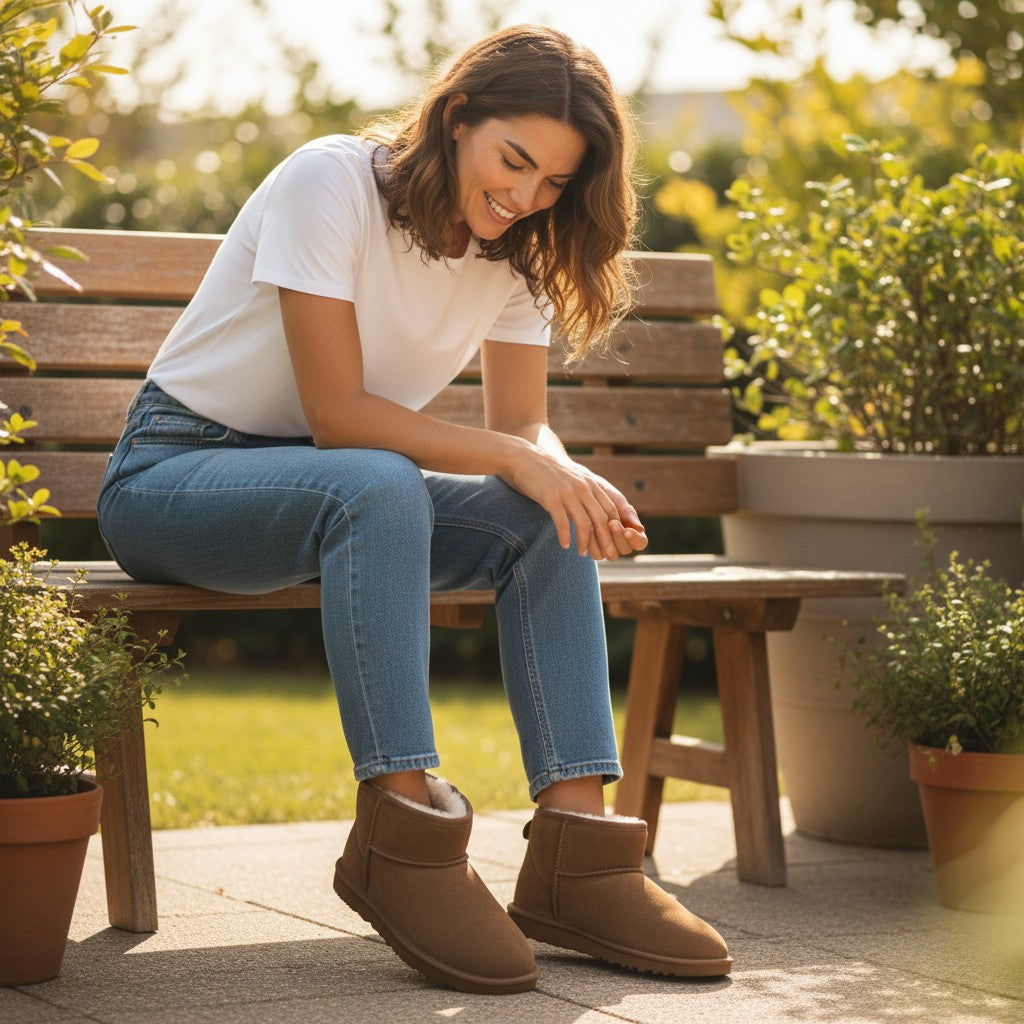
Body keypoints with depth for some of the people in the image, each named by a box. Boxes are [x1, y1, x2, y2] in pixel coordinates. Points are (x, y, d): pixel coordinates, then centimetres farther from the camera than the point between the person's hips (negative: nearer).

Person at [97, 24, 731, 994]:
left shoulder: (517, 248, 1)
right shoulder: (329, 183, -20)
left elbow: (524, 427, -1)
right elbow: (336, 412, -24)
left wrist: (572, 482, -24)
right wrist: (514, 458, -31)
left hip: (355, 494, 6)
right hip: (175, 471, -6)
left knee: (549, 522, -20)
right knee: (376, 485, -38)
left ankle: (574, 852, -25)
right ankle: (399, 832, -36)